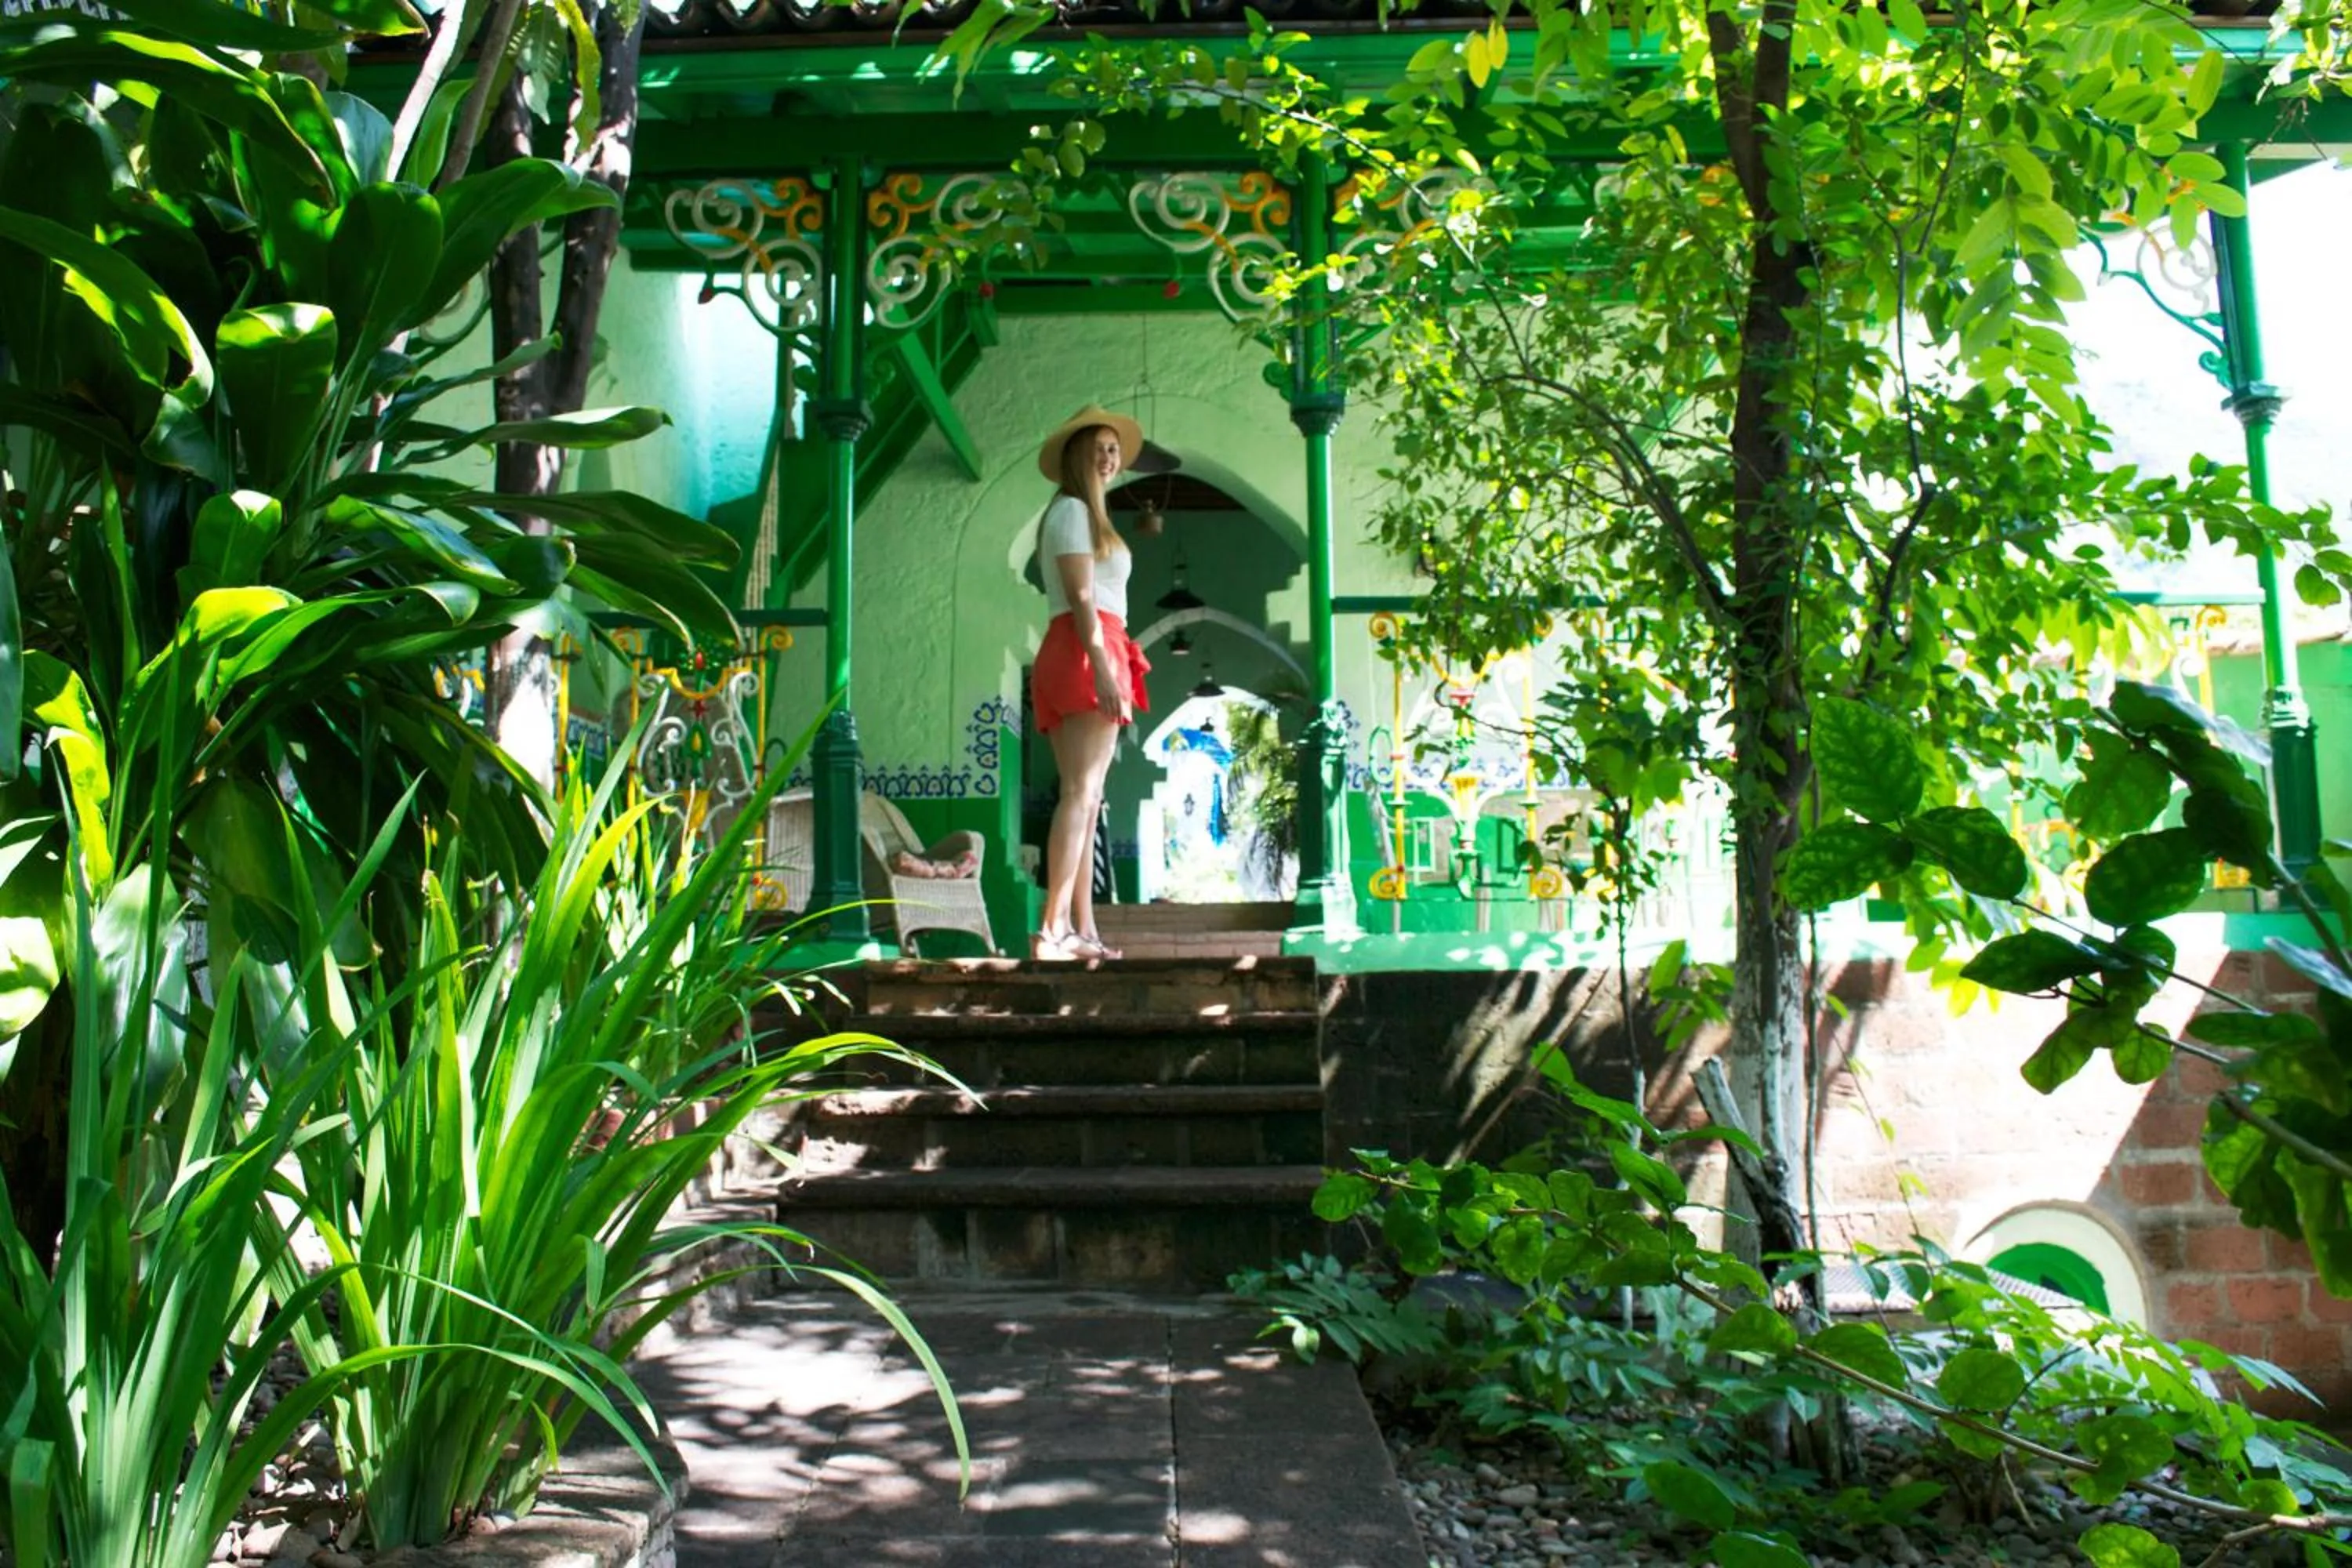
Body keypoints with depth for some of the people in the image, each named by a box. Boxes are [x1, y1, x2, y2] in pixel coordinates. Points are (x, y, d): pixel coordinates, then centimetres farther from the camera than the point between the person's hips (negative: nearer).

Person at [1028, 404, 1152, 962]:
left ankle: (1083, 932, 3)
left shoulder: (1085, 514, 28)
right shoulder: (1072, 510, -1)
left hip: (1074, 660, 10)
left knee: (1086, 798, 5)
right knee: (1081, 793, -17)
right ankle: (1053, 929, -24)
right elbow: (1080, 596, -13)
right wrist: (1102, 666, -21)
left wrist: (1108, 665, 18)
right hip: (1086, 652, -10)